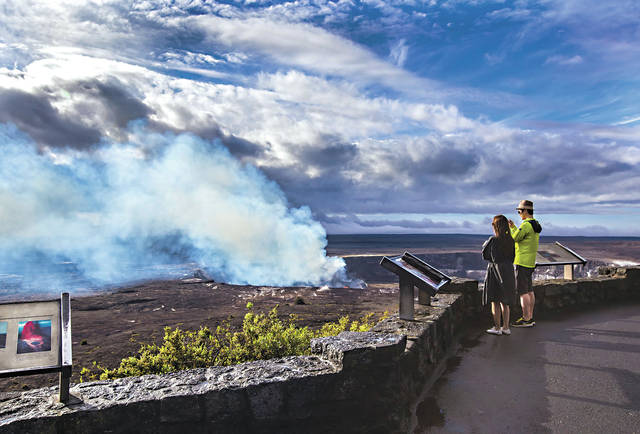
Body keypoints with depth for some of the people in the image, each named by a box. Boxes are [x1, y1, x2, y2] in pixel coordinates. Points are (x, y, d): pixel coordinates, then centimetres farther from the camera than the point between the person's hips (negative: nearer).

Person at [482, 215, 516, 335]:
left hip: (495, 272, -6)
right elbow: (512, 257, 8)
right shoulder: (511, 240, 1)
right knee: (505, 302, 14)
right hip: (508, 271, 6)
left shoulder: (493, 240, -16)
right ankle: (506, 327, 19)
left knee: (495, 302, 4)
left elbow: (484, 255, -8)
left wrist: (485, 245, 7)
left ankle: (497, 328, 9)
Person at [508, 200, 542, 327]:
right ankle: (530, 318, 19)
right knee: (529, 291, 12)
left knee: (522, 292, -6)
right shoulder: (535, 224, 14)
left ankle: (526, 320, -2)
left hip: (522, 262, -10)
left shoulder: (526, 225, -17)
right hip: (530, 262, 10)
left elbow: (514, 239, -17)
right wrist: (513, 227, 20)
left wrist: (506, 228, -3)